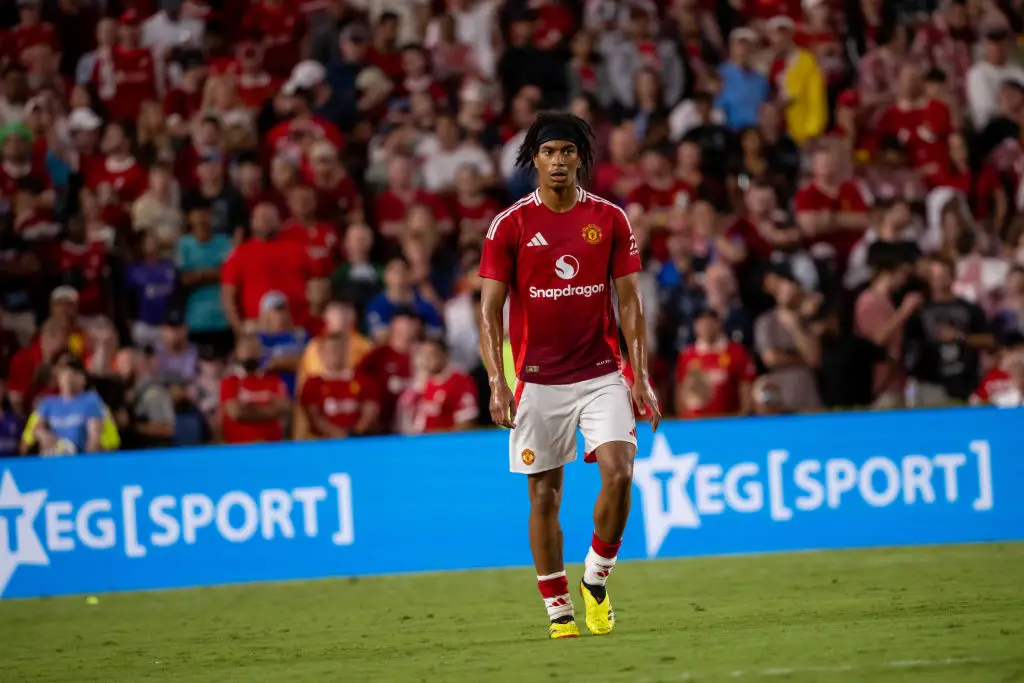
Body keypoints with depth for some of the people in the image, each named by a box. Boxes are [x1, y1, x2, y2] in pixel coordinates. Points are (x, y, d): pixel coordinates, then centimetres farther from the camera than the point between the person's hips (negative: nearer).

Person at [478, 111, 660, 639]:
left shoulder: (610, 219, 3)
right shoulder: (510, 225, -2)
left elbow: (629, 302, 5)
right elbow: (491, 309, -2)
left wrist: (641, 376, -3)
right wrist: (497, 382, -13)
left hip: (600, 373, 1)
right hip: (537, 379, -1)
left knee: (619, 473, -15)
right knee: (544, 495, 3)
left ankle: (596, 581, 6)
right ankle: (559, 611, 13)